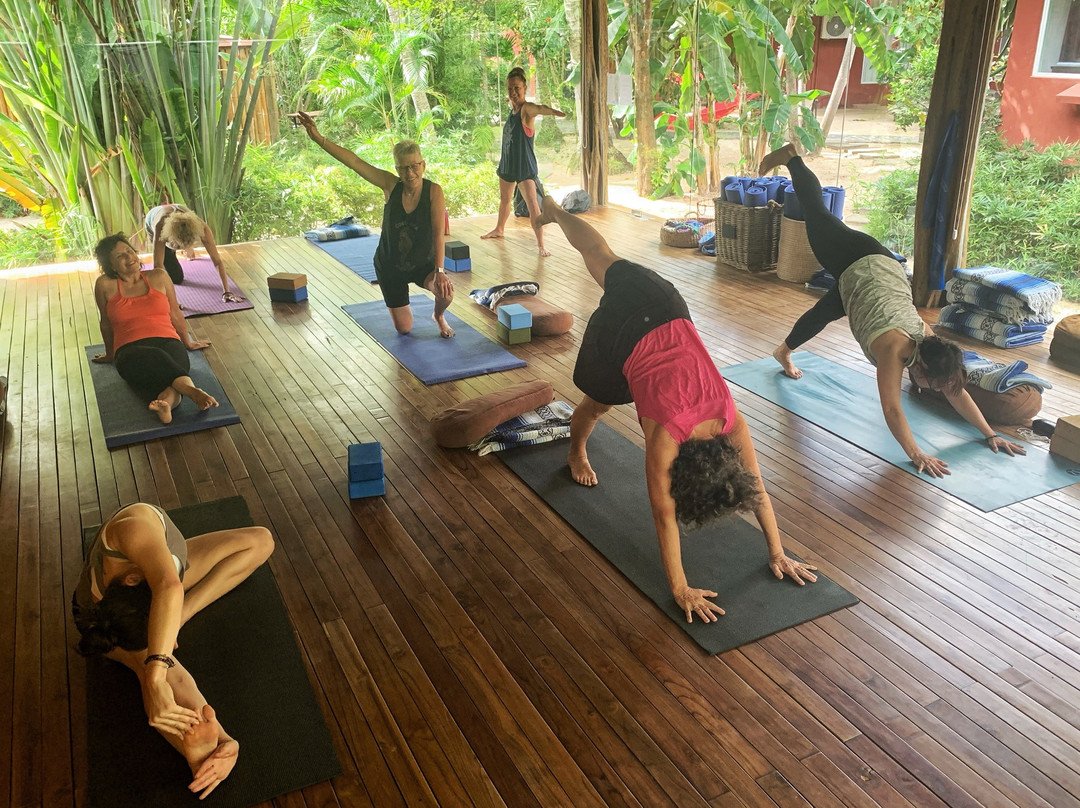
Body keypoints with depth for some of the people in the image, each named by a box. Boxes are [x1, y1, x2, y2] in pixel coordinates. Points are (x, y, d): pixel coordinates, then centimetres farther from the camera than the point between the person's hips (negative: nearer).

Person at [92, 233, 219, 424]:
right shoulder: (105, 285, 8)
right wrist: (110, 354, 32)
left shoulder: (158, 276, 14)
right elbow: (106, 324, 21)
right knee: (157, 359, -41)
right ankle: (194, 392, -62)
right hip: (131, 350, -2)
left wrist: (188, 342, 33)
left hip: (168, 342, 2)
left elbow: (176, 315, 24)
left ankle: (166, 401, -67)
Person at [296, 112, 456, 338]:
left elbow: (439, 234, -25)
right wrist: (318, 138, -24)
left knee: (445, 292, -34)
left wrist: (439, 271, -35)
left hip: (424, 264, -2)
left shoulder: (434, 191, -20)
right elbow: (354, 162, -18)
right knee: (403, 328, 7)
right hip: (390, 266, 2)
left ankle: (439, 316, 6)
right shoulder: (390, 185, -15)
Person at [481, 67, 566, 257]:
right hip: (507, 163, 9)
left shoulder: (526, 109, -19)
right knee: (504, 199, 26)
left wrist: (553, 111, -64)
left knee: (532, 203, -17)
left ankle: (541, 244, -18)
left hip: (524, 165, -9)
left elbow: (539, 108, -43)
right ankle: (499, 230, 48)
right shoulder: (512, 109, 5)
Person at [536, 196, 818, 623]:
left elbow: (757, 489, -11)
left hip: (667, 310, 4)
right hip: (620, 332, -4)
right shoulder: (666, 437, -31)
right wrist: (680, 590, -24)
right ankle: (576, 451, 51)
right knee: (598, 403, 18)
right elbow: (664, 515, -27)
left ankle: (557, 212, 55)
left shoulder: (732, 423, -21)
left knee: (606, 258, 29)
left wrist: (778, 554, -7)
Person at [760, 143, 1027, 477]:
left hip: (881, 264, 3)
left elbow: (958, 393, -10)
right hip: (854, 266, -3)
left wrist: (990, 435, -13)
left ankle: (784, 351, 49)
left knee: (824, 312, 21)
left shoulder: (930, 343, -20)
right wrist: (916, 454, -42)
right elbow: (892, 409, -40)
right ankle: (791, 158, 36)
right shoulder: (894, 349, -34)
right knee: (817, 213, 18)